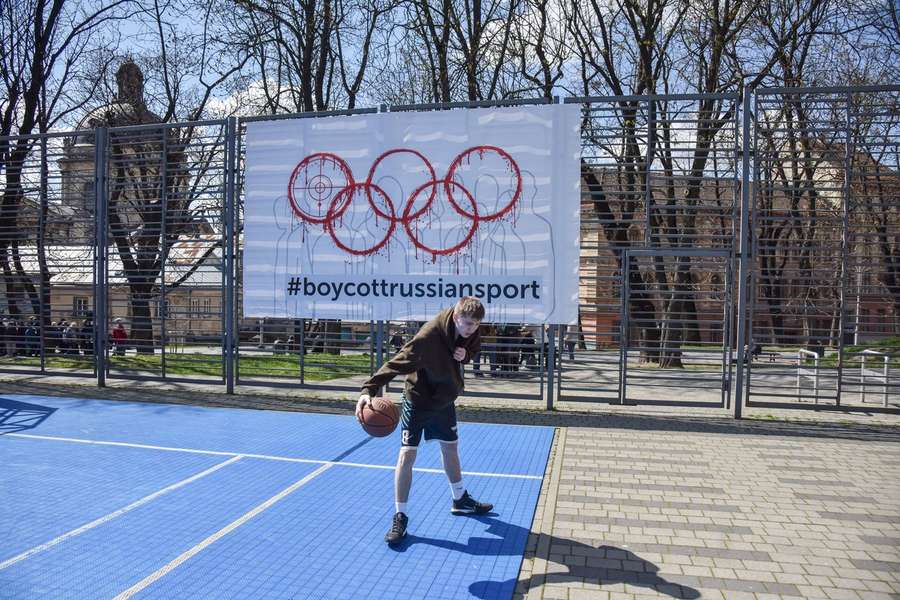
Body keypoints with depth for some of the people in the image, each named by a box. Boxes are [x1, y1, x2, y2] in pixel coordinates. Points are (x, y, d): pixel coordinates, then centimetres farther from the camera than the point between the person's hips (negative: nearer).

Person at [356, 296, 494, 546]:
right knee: (407, 455, -10)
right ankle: (400, 517, 4)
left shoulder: (469, 331, -15)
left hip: (445, 399, 6)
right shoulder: (428, 336, -35)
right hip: (418, 400, -6)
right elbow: (397, 362, -38)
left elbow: (473, 347, 7)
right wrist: (369, 389, -48)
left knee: (451, 448, 20)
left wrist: (465, 355, -18)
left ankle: (460, 500, 41)